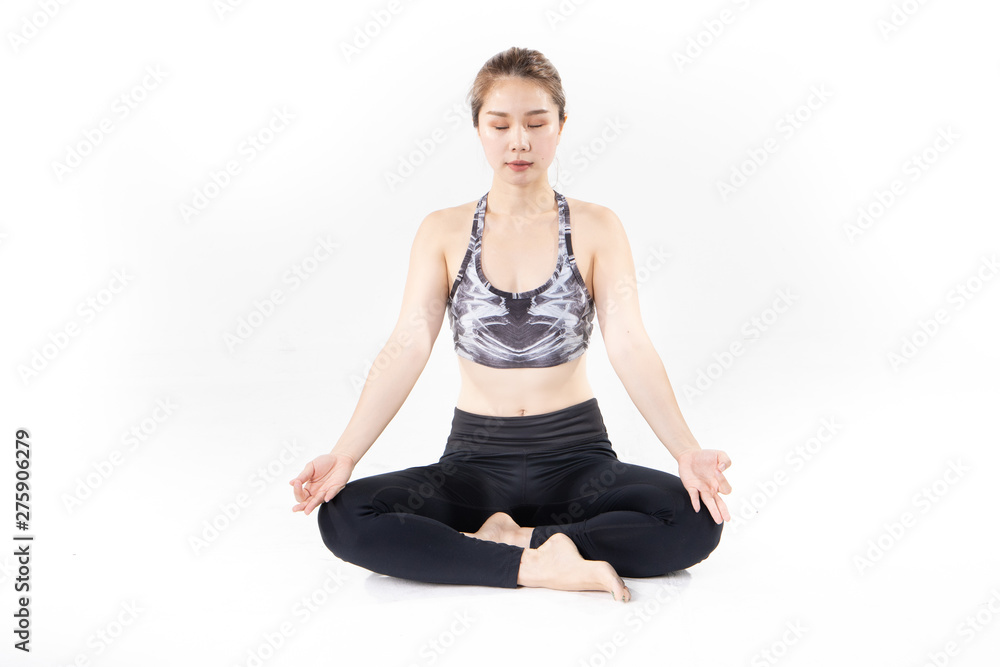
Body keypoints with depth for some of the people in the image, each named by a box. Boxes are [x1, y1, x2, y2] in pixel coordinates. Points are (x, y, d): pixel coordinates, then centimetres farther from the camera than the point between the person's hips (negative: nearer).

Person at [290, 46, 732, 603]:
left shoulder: (596, 228, 0)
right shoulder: (444, 232, 3)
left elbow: (629, 346, -10)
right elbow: (408, 348, -7)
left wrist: (686, 450, -26)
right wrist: (346, 454, -21)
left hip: (576, 458, 0)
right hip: (476, 459, 1)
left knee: (697, 520, -28)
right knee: (343, 518, -24)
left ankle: (500, 540, -16)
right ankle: (540, 565, -20)